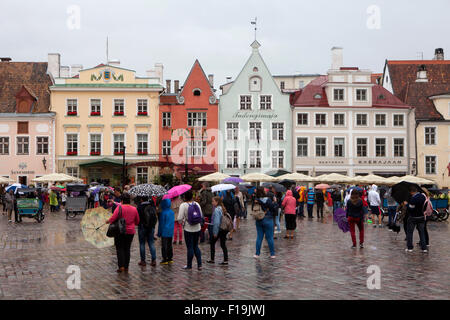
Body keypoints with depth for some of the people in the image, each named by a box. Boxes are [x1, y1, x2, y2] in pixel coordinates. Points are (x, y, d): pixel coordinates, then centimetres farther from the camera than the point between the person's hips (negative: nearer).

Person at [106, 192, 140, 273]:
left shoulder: (120, 207, -13)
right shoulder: (134, 209, 1)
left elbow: (113, 218, -20)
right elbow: (137, 222, 10)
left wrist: (108, 221, -1)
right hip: (130, 232, 4)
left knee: (120, 248, 4)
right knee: (127, 249, 12)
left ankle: (121, 266, -6)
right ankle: (126, 267, 14)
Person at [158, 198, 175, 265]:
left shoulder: (163, 213, -16)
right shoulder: (172, 212, 5)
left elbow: (161, 223, -11)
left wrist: (159, 232, -3)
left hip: (164, 232, -7)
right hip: (170, 232, 7)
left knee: (164, 246, -1)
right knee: (169, 245, 15)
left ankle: (165, 259, 1)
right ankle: (170, 258, 20)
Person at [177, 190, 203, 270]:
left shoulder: (183, 205, -14)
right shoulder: (197, 204, 1)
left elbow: (180, 218, -16)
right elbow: (201, 216, 8)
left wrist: (182, 222, 5)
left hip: (188, 229, -4)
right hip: (197, 228, 4)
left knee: (190, 247, 5)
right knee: (196, 246, 16)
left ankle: (189, 265, 15)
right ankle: (199, 264, 11)